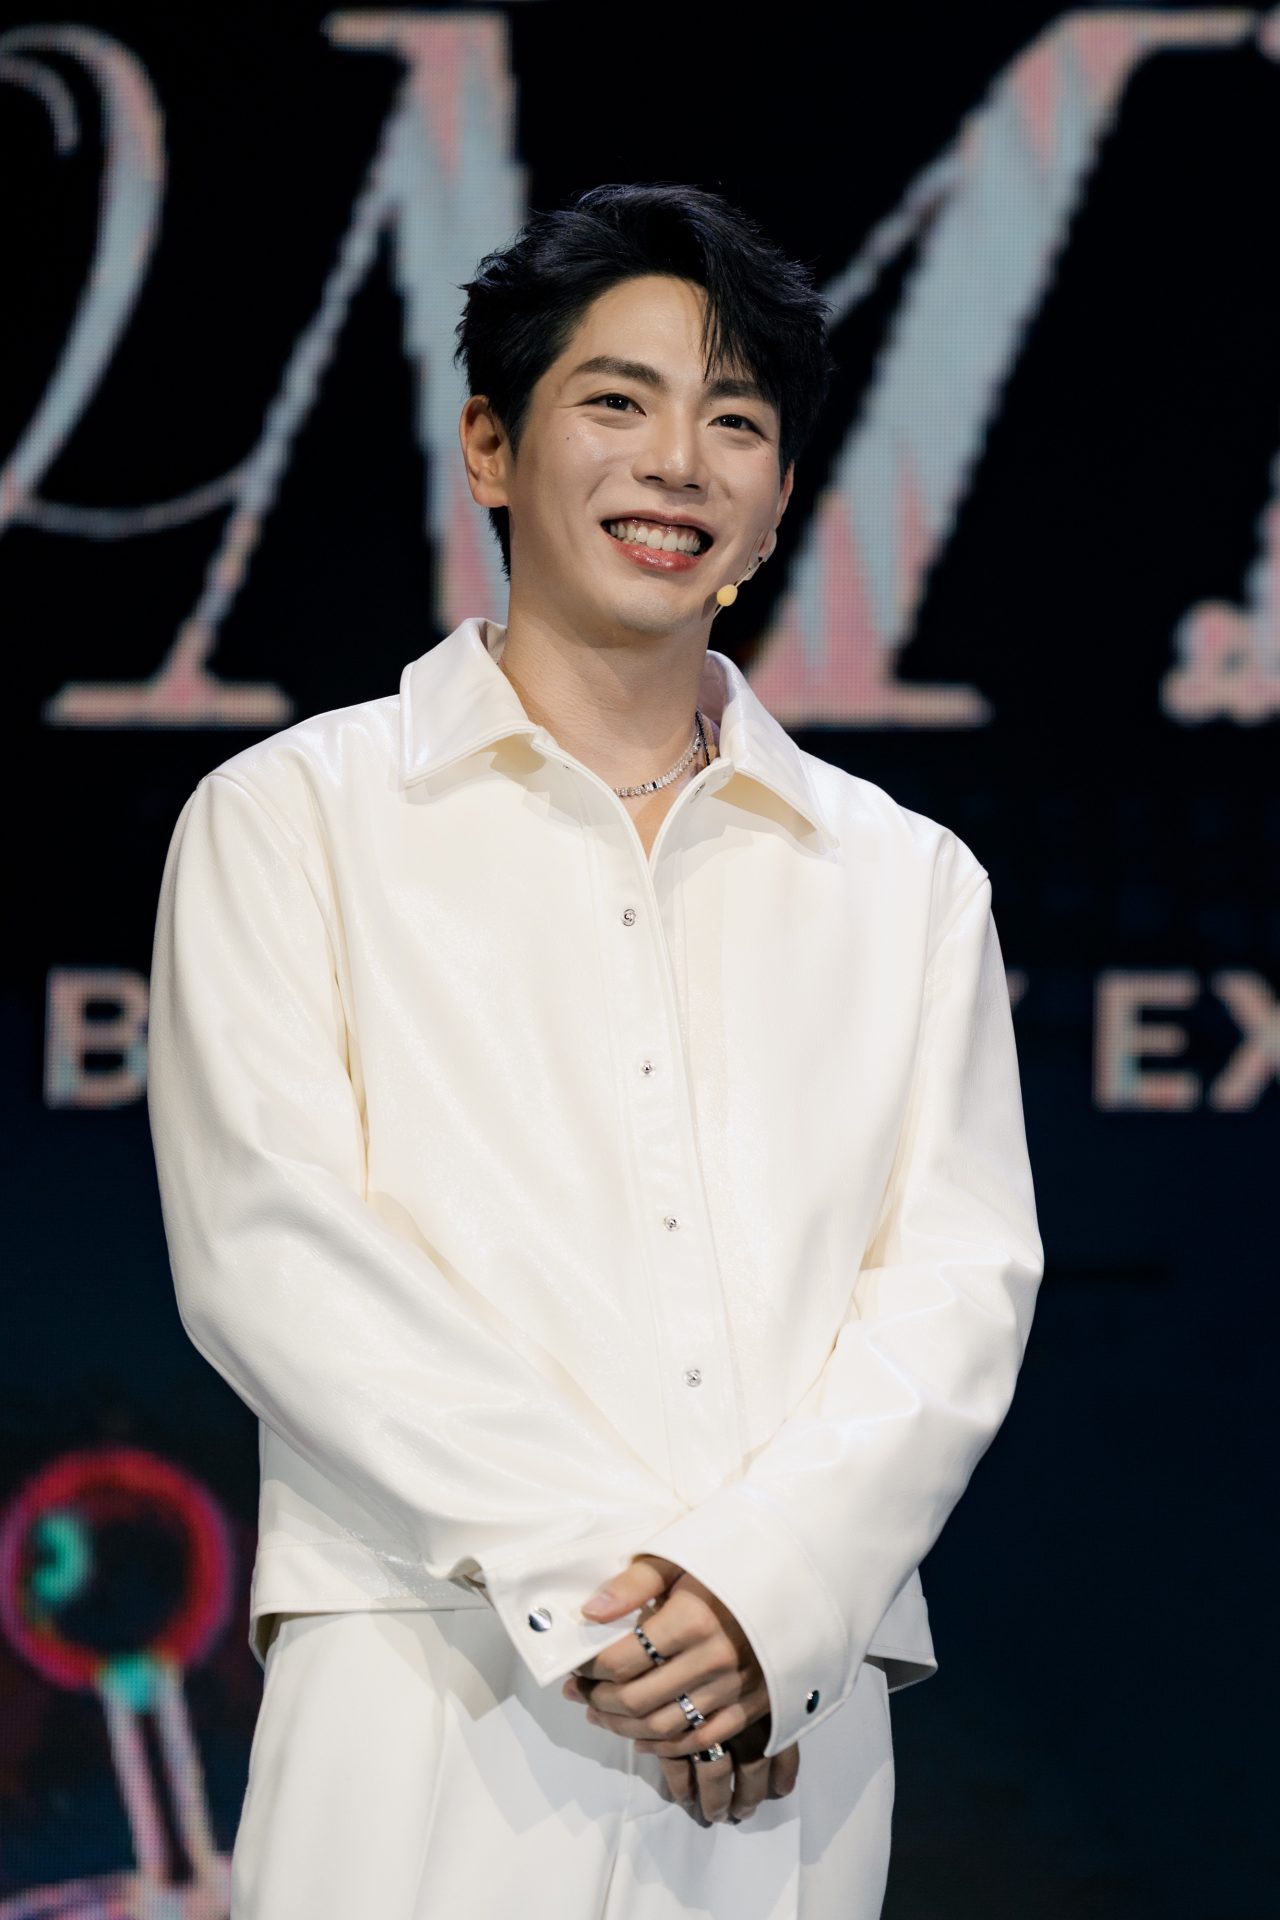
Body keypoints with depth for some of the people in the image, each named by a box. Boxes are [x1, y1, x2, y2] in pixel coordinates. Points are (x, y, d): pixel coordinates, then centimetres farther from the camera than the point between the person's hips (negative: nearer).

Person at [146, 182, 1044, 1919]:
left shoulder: (910, 883, 17)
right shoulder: (290, 820, 9)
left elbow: (963, 1274, 7)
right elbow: (274, 1250, -3)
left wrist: (766, 1582, -12)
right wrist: (590, 1588, -13)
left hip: (791, 1727, 3)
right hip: (435, 1714, -2)